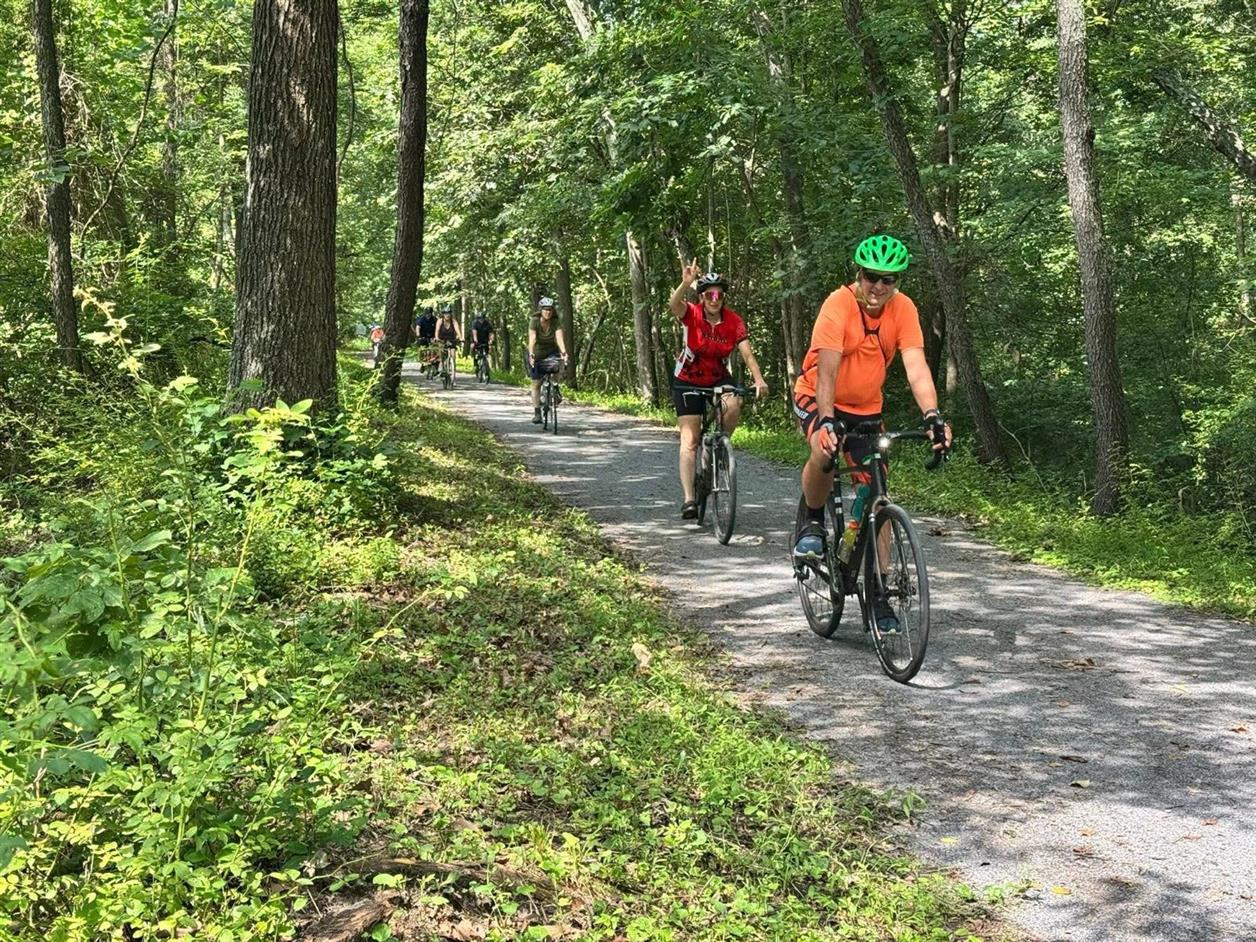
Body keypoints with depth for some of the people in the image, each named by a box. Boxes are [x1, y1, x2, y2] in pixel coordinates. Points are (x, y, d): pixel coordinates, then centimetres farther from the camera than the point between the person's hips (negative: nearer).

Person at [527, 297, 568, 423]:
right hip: (536, 354, -1)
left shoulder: (556, 323, -17)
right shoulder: (534, 322, -21)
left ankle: (555, 388, -8)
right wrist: (531, 354, -50)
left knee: (559, 363, -33)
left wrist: (564, 353, -49)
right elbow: (532, 339, -34)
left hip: (551, 352, 1)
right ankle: (537, 413, 4)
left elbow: (560, 338, -32)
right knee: (536, 383, -2)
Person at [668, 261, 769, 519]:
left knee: (733, 405, -32)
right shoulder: (691, 314, -18)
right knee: (690, 440, -9)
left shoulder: (733, 320, -14)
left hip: (719, 379, 2)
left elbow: (747, 353, -21)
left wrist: (758, 379, -38)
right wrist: (685, 283, -59)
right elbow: (674, 304, -39)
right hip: (687, 380, -2)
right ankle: (688, 499, -10)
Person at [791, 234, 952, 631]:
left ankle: (877, 594, 6)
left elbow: (916, 365, -22)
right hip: (817, 399, -4)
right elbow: (826, 371, -31)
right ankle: (813, 523, -7)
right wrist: (827, 422, -44)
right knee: (825, 451, -36)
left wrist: (933, 415, -37)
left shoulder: (903, 309, -14)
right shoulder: (839, 304, -24)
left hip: (866, 409, 4)